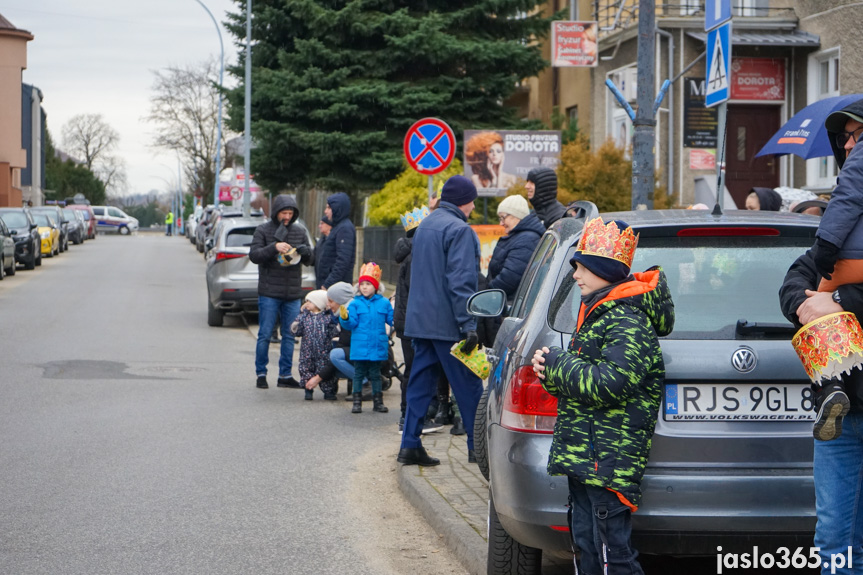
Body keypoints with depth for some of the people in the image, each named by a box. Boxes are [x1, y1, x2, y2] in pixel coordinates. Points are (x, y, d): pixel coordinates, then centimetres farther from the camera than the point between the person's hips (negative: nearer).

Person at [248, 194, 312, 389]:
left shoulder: (299, 232, 10)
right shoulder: (263, 230, 0)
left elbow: (308, 259, 12)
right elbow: (254, 255, -9)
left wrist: (304, 251, -12)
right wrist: (274, 247, -23)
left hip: (293, 294, 4)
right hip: (269, 293, -4)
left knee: (290, 335, 6)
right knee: (265, 335, -1)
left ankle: (285, 375, 13)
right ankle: (261, 374, 9)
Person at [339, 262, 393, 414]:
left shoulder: (384, 303, 2)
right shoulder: (355, 303, -2)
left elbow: (392, 320, 7)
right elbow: (351, 323, -7)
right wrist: (344, 318, -26)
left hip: (377, 347, 1)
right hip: (359, 346, -1)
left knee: (375, 374, 11)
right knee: (359, 373, 7)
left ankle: (378, 401, 18)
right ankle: (357, 400, 14)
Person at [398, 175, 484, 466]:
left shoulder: (425, 226, 16)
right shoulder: (459, 230, -13)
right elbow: (460, 282, -20)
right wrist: (469, 324, -21)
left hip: (420, 320, 8)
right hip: (447, 323, -8)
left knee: (420, 383, 9)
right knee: (468, 386, 1)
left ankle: (410, 445, 5)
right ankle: (478, 446, 7)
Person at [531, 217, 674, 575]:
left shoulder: (629, 324, -15)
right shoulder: (597, 313, 17)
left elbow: (605, 385, -25)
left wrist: (555, 363, -12)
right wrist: (553, 372, 2)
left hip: (609, 461, -10)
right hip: (583, 459, 10)